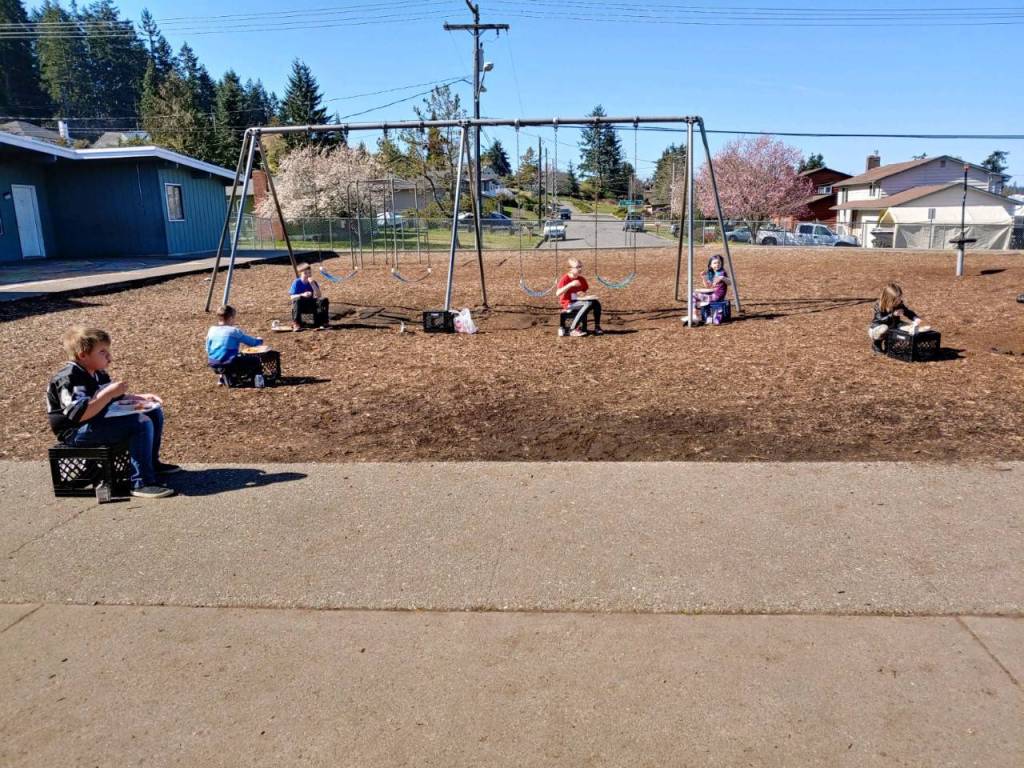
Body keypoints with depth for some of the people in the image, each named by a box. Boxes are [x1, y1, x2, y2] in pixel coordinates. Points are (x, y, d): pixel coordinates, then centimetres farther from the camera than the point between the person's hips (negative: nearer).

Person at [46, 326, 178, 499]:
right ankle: (142, 483, -30)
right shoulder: (68, 379, -19)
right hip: (77, 432, -10)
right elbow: (80, 414, -32)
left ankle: (152, 462, 22)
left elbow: (117, 399, 24)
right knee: (141, 423, -29)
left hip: (99, 422, 10)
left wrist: (141, 398, 6)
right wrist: (108, 393, -28)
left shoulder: (98, 374, 11)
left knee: (154, 412, 12)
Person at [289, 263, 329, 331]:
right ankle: (296, 323, -32)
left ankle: (321, 322, -21)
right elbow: (292, 297, -13)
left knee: (323, 300, -22)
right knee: (297, 300, -36)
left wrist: (313, 284, -20)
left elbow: (319, 296, -11)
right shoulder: (297, 282, -5)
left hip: (312, 306, 2)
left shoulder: (313, 283, 2)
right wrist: (302, 295, -31)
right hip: (301, 306, -2)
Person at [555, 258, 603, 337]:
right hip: (569, 303, -7)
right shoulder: (565, 279, -11)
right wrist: (570, 284, -30)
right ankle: (572, 329, -31)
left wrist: (583, 294, -4)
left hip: (578, 301, 7)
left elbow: (584, 291, 23)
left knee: (596, 303, -15)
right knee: (588, 304, -31)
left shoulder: (582, 279, 8)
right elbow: (558, 293, -23)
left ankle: (597, 327, -7)